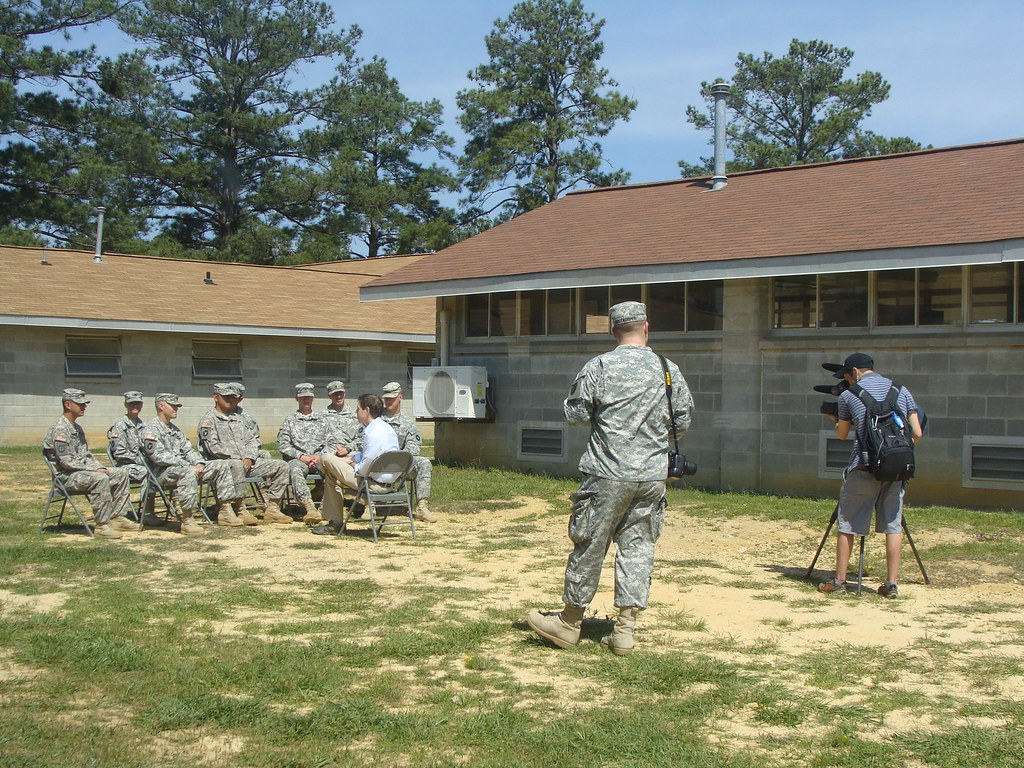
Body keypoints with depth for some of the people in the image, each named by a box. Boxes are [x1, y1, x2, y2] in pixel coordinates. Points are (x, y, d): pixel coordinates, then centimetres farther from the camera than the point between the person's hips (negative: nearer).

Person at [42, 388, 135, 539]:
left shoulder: (77, 428, 17)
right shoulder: (59, 429, -15)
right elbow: (66, 461, -21)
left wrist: (100, 468, 3)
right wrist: (94, 470, -20)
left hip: (84, 469, 10)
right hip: (66, 476, -10)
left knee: (121, 474, 1)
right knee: (100, 479, -34)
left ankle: (117, 517, 1)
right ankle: (102, 525, -29)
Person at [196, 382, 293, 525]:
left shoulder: (239, 417, 25)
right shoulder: (209, 419, 4)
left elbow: (252, 440, 19)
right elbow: (213, 447, -8)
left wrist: (249, 458, -3)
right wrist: (238, 459, -14)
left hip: (247, 461, 7)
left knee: (281, 466, -8)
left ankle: (272, 508, -10)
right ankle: (240, 510, -32)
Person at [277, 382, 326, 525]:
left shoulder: (321, 420, 24)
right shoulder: (290, 420, 21)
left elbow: (329, 443, 13)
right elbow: (282, 445, 8)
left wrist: (320, 456, -7)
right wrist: (301, 456, -7)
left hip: (319, 458, 1)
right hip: (297, 458, -1)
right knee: (295, 469, -39)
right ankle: (310, 508, -52)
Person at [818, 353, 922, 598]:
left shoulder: (848, 396, 4)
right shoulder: (901, 391, 11)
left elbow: (842, 434, 16)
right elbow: (917, 433, 7)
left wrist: (835, 419, 36)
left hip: (864, 468, -3)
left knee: (847, 524, 6)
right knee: (893, 525, 8)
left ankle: (839, 581, 9)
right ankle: (891, 584, 7)